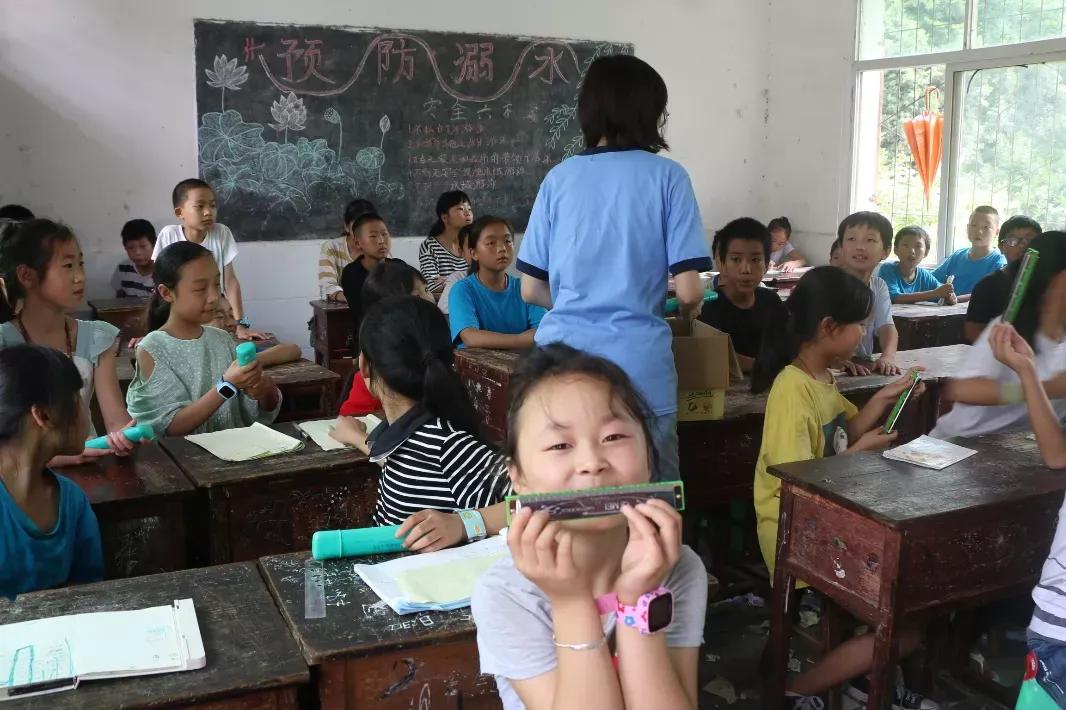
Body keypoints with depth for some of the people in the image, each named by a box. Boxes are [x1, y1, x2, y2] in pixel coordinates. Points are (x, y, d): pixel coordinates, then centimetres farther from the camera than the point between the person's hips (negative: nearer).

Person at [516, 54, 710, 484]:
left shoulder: (559, 178, 6)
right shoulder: (666, 176, -1)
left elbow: (531, 290, 8)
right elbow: (689, 290, -5)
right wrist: (690, 308, 17)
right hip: (638, 367, -3)